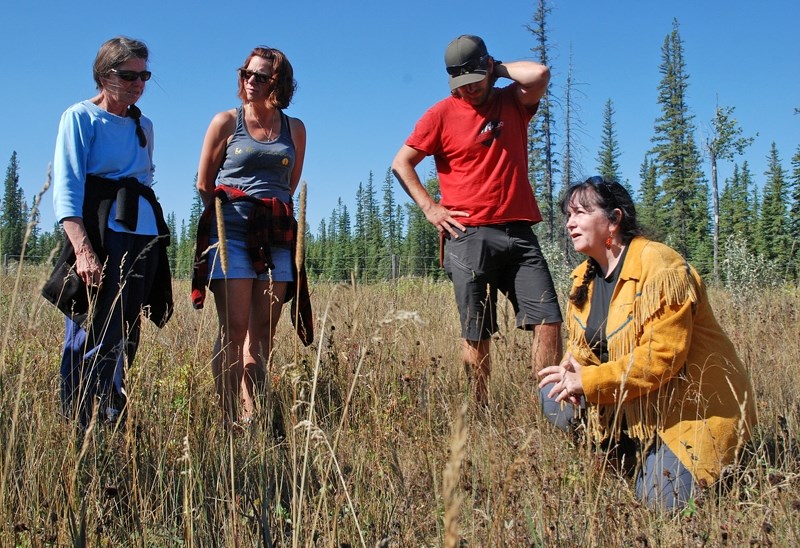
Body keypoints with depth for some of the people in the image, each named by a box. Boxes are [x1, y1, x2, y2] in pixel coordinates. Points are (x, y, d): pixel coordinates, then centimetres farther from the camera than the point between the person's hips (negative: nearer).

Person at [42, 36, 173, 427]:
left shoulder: (143, 126, 21)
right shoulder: (81, 116, 2)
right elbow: (66, 188, -8)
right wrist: (82, 248, -21)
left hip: (144, 234, 6)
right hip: (100, 233, -6)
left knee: (124, 339, 6)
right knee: (91, 339, -9)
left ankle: (113, 426, 14)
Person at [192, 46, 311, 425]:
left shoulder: (295, 129, 12)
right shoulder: (226, 122, 6)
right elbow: (204, 185, 9)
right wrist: (228, 212, 10)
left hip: (277, 238, 3)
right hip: (231, 233, -3)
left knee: (263, 330, 2)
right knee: (234, 328, -9)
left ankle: (252, 415, 7)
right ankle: (227, 417, -6)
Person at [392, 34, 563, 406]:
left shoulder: (513, 103, 13)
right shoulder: (441, 114, 5)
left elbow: (539, 74, -9)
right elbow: (401, 164, 5)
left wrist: (499, 69, 6)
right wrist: (430, 208, -3)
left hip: (519, 234, 3)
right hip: (468, 236, -2)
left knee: (548, 321, -7)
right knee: (476, 333, 0)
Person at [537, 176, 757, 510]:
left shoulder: (659, 266, -21)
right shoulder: (585, 278, 6)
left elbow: (663, 354, -28)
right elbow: (580, 344, 10)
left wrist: (589, 381, -29)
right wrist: (573, 366, -15)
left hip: (696, 405, -7)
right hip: (634, 404, 7)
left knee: (658, 499, -20)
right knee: (556, 398, -10)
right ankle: (636, 456, 9)